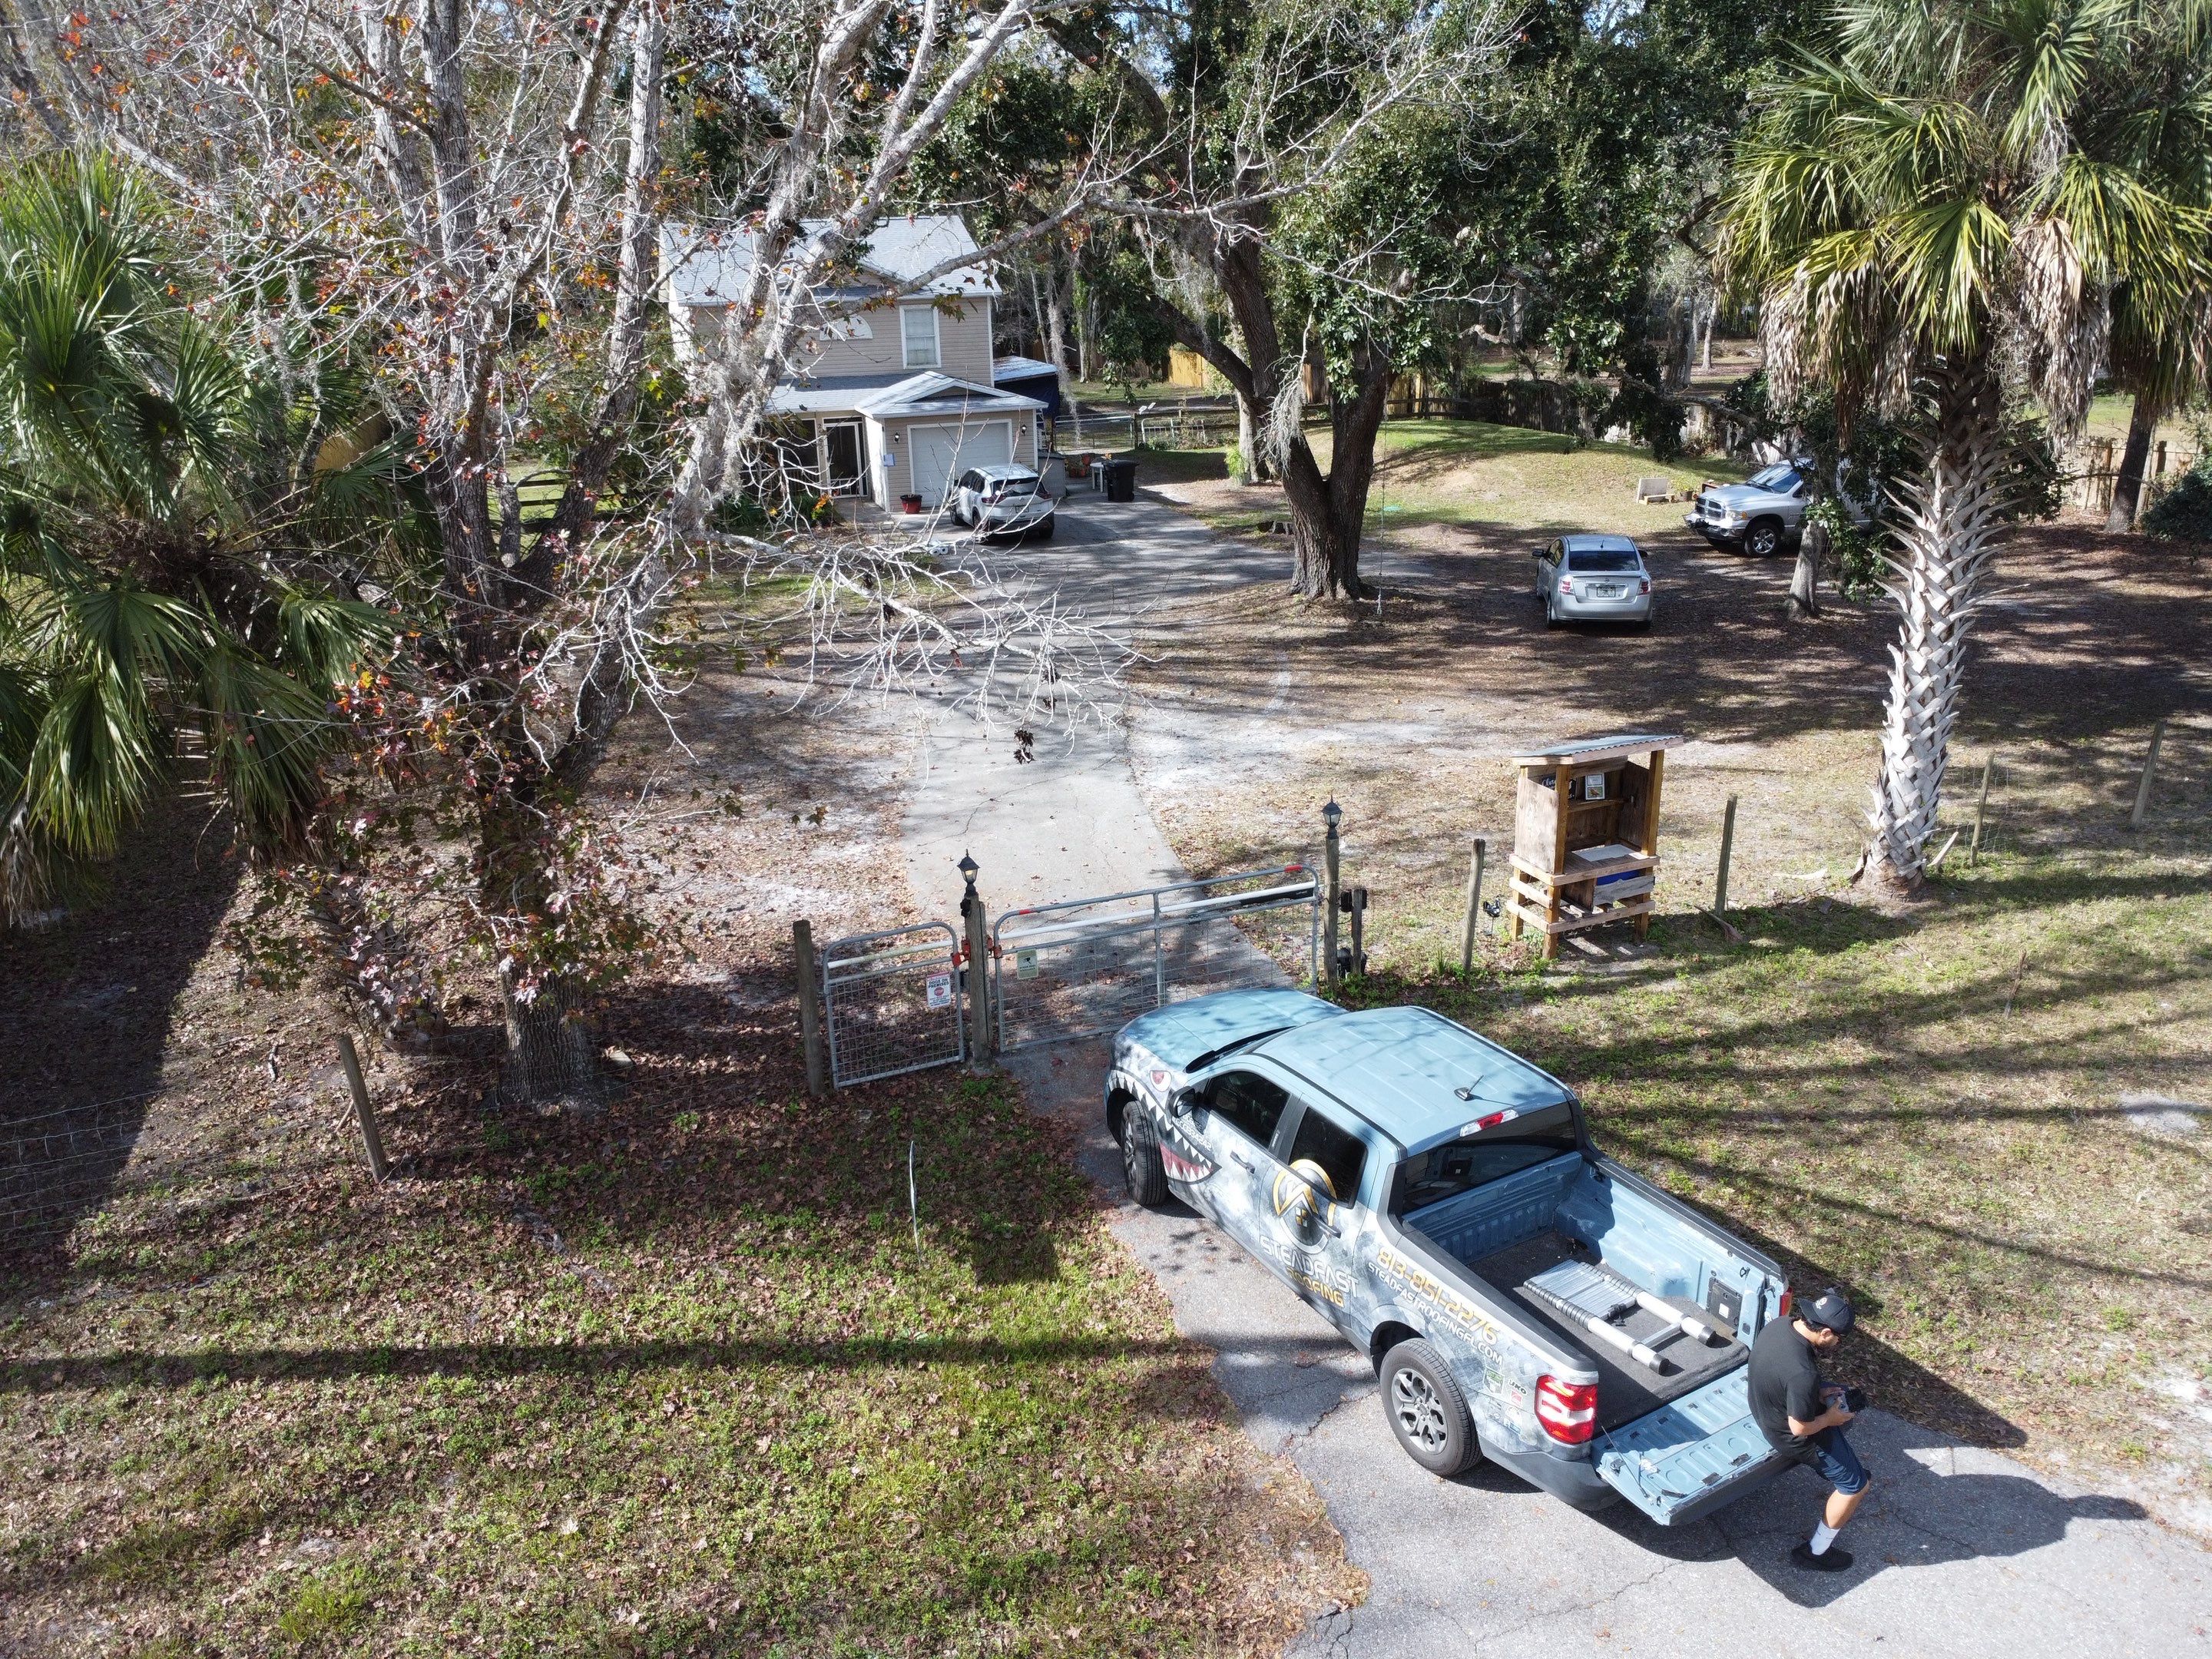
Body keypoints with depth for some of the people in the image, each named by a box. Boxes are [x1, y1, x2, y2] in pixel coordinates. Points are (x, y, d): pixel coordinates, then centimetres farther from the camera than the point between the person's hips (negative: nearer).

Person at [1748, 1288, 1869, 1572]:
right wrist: (1829, 1418, -10)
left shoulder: (1778, 1324, -16)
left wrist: (1818, 1392, 0)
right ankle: (1816, 1552, 21)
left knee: (1846, 1397, 30)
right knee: (1856, 1487, 8)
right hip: (1793, 1437, -8)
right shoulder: (1803, 1374, -41)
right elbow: (1800, 1428, -28)